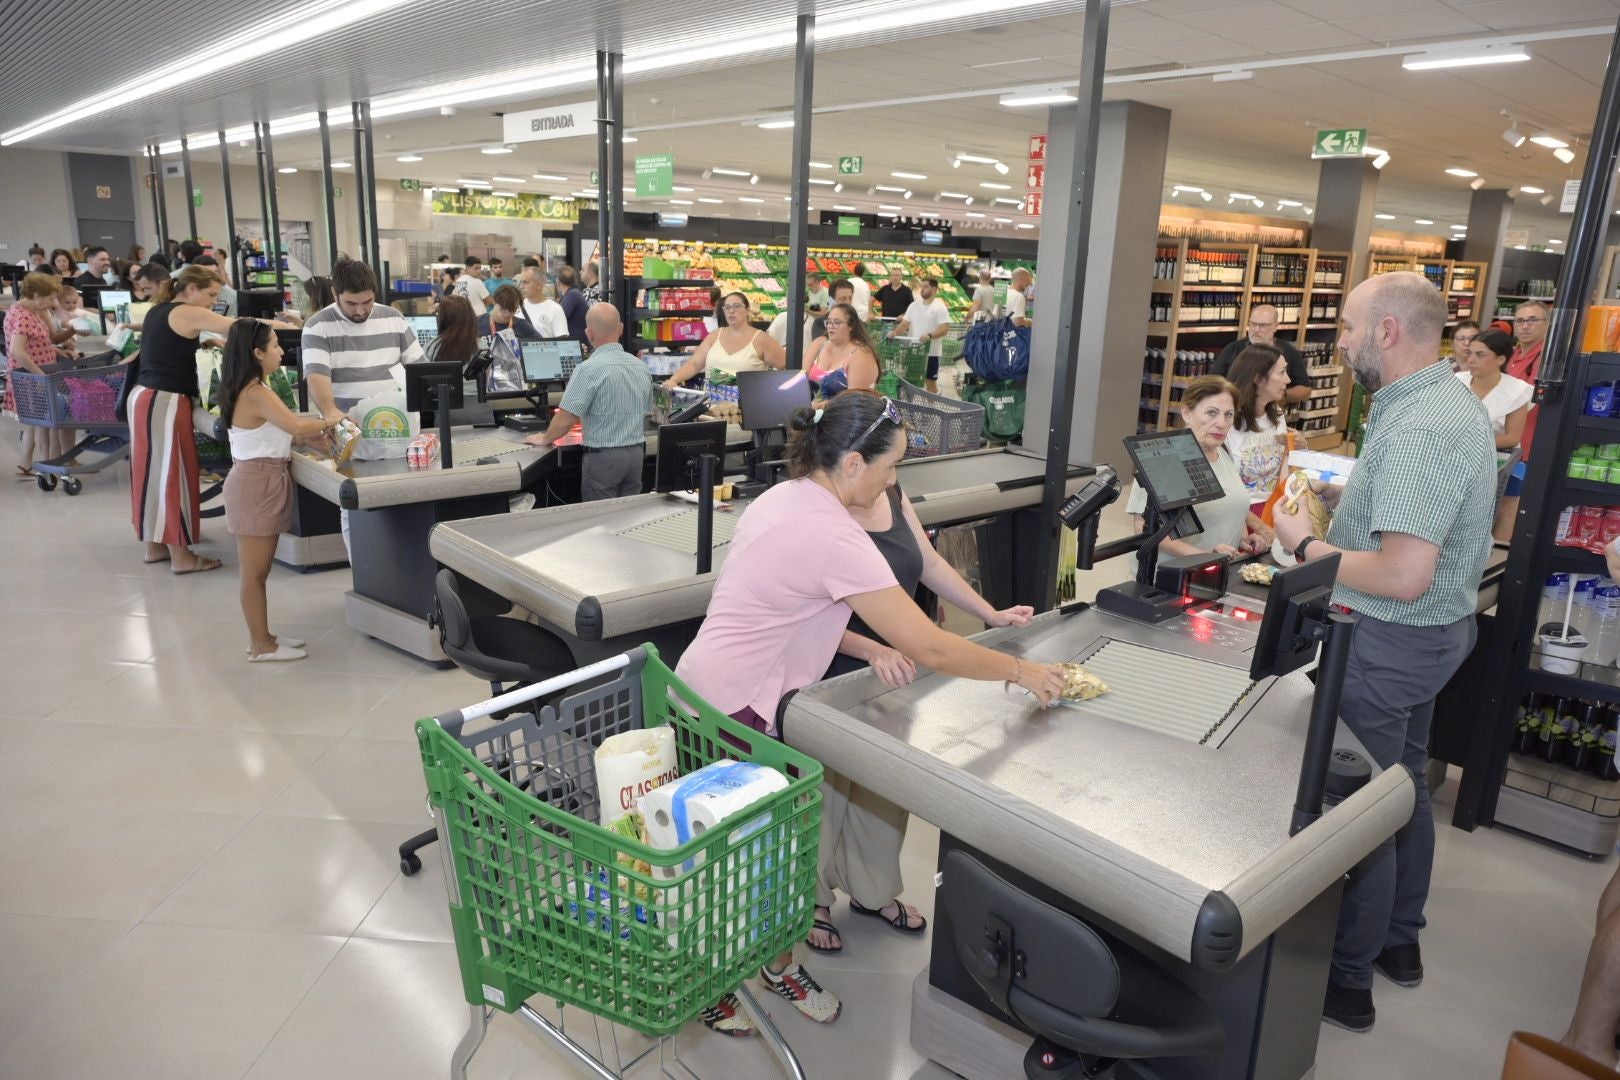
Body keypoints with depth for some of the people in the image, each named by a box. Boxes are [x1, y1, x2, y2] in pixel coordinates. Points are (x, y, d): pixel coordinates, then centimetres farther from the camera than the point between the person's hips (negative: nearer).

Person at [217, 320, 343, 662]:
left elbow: (282, 428, 16)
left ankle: (262, 637, 26)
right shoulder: (256, 393, -19)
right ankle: (261, 646, 7)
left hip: (264, 482, 10)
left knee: (259, 570, 16)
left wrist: (317, 429, 4)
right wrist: (328, 422, -11)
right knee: (254, 572, -1)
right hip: (256, 484, -10)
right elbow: (295, 426, -28)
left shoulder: (252, 389, 13)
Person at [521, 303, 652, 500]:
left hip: (604, 456, -6)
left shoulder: (589, 369, -16)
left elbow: (566, 419, -16)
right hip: (637, 453, 7)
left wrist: (545, 439, 2)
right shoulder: (641, 367, 6)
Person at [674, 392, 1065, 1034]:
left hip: (701, 690, 9)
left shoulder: (783, 499, 4)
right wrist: (1021, 672, -9)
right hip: (730, 715, -9)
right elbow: (930, 649, -22)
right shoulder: (834, 538, -24)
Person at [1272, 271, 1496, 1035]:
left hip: (1389, 640, -10)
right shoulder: (1448, 402, 7)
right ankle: (1398, 941, 40)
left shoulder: (1419, 428, -27)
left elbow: (1404, 575, -33)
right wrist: (1346, 499, 6)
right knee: (1402, 787, 22)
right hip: (1429, 630, 10)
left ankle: (1346, 982, 19)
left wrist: (1307, 547, -20)